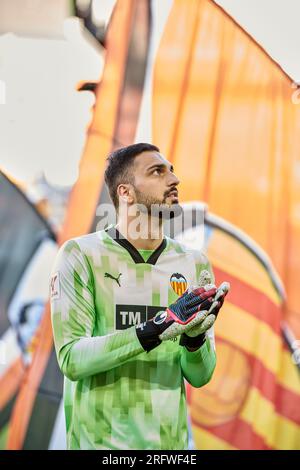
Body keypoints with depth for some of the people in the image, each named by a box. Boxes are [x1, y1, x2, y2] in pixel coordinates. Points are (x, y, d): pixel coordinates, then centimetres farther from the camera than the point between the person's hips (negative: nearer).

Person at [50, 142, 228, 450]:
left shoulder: (194, 263, 3)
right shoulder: (80, 255, -8)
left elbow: (200, 376, 2)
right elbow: (71, 359, -17)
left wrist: (194, 337, -19)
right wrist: (157, 329, -26)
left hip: (170, 440, 4)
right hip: (100, 440, -3)